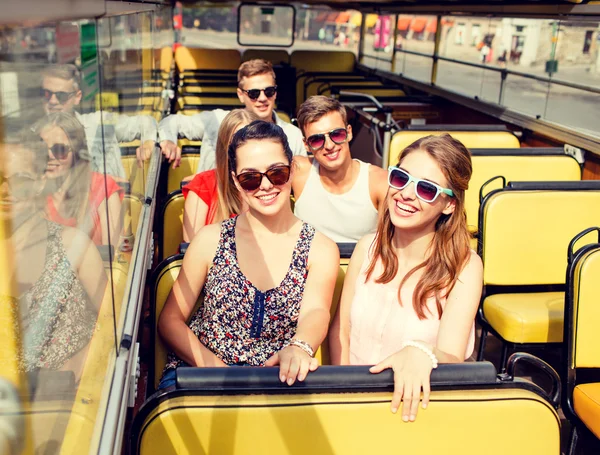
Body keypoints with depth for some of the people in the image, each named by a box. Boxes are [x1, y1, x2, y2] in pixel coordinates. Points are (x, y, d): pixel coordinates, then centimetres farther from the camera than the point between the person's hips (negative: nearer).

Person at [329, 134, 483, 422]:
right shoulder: (368, 247, 3)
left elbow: (451, 357, -19)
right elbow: (341, 330, 7)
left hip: (416, 406, -2)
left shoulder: (464, 266, -9)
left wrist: (422, 353, -40)